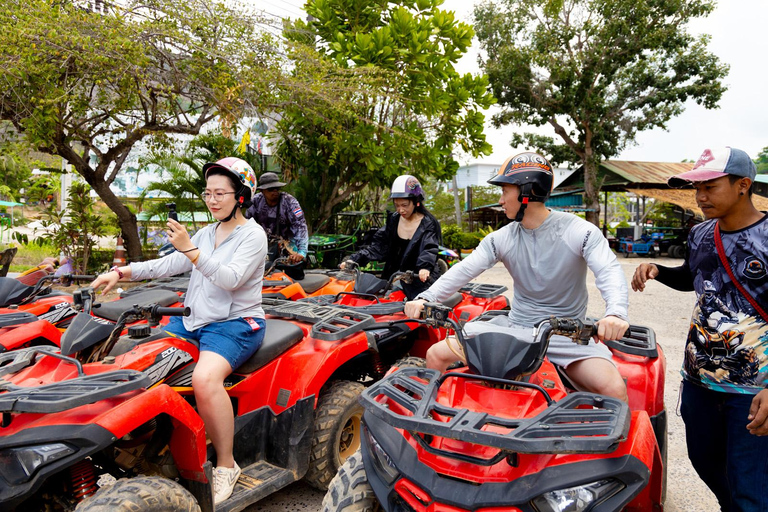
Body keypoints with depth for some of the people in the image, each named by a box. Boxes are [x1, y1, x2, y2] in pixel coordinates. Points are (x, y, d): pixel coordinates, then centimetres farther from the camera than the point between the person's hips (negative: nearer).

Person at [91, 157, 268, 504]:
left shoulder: (253, 235, -6)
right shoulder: (207, 233, 18)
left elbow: (231, 279, -21)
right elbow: (169, 264, 11)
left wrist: (190, 249, -30)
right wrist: (123, 272, -1)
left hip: (236, 323, -8)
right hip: (194, 320, 8)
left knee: (204, 378, -33)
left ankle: (226, 465, -15)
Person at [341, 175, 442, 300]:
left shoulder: (429, 224, -3)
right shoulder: (393, 220, 11)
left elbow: (430, 249, -18)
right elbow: (378, 246, 6)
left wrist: (425, 267, -40)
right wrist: (353, 260, -6)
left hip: (420, 280, -4)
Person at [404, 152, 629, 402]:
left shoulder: (579, 231, -7)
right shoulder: (502, 238, 3)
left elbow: (609, 271, -19)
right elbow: (464, 270, -7)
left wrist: (616, 313, -40)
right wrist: (426, 298, -23)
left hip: (566, 332, -3)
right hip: (515, 325, 4)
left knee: (614, 389, -30)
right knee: (436, 355, -6)